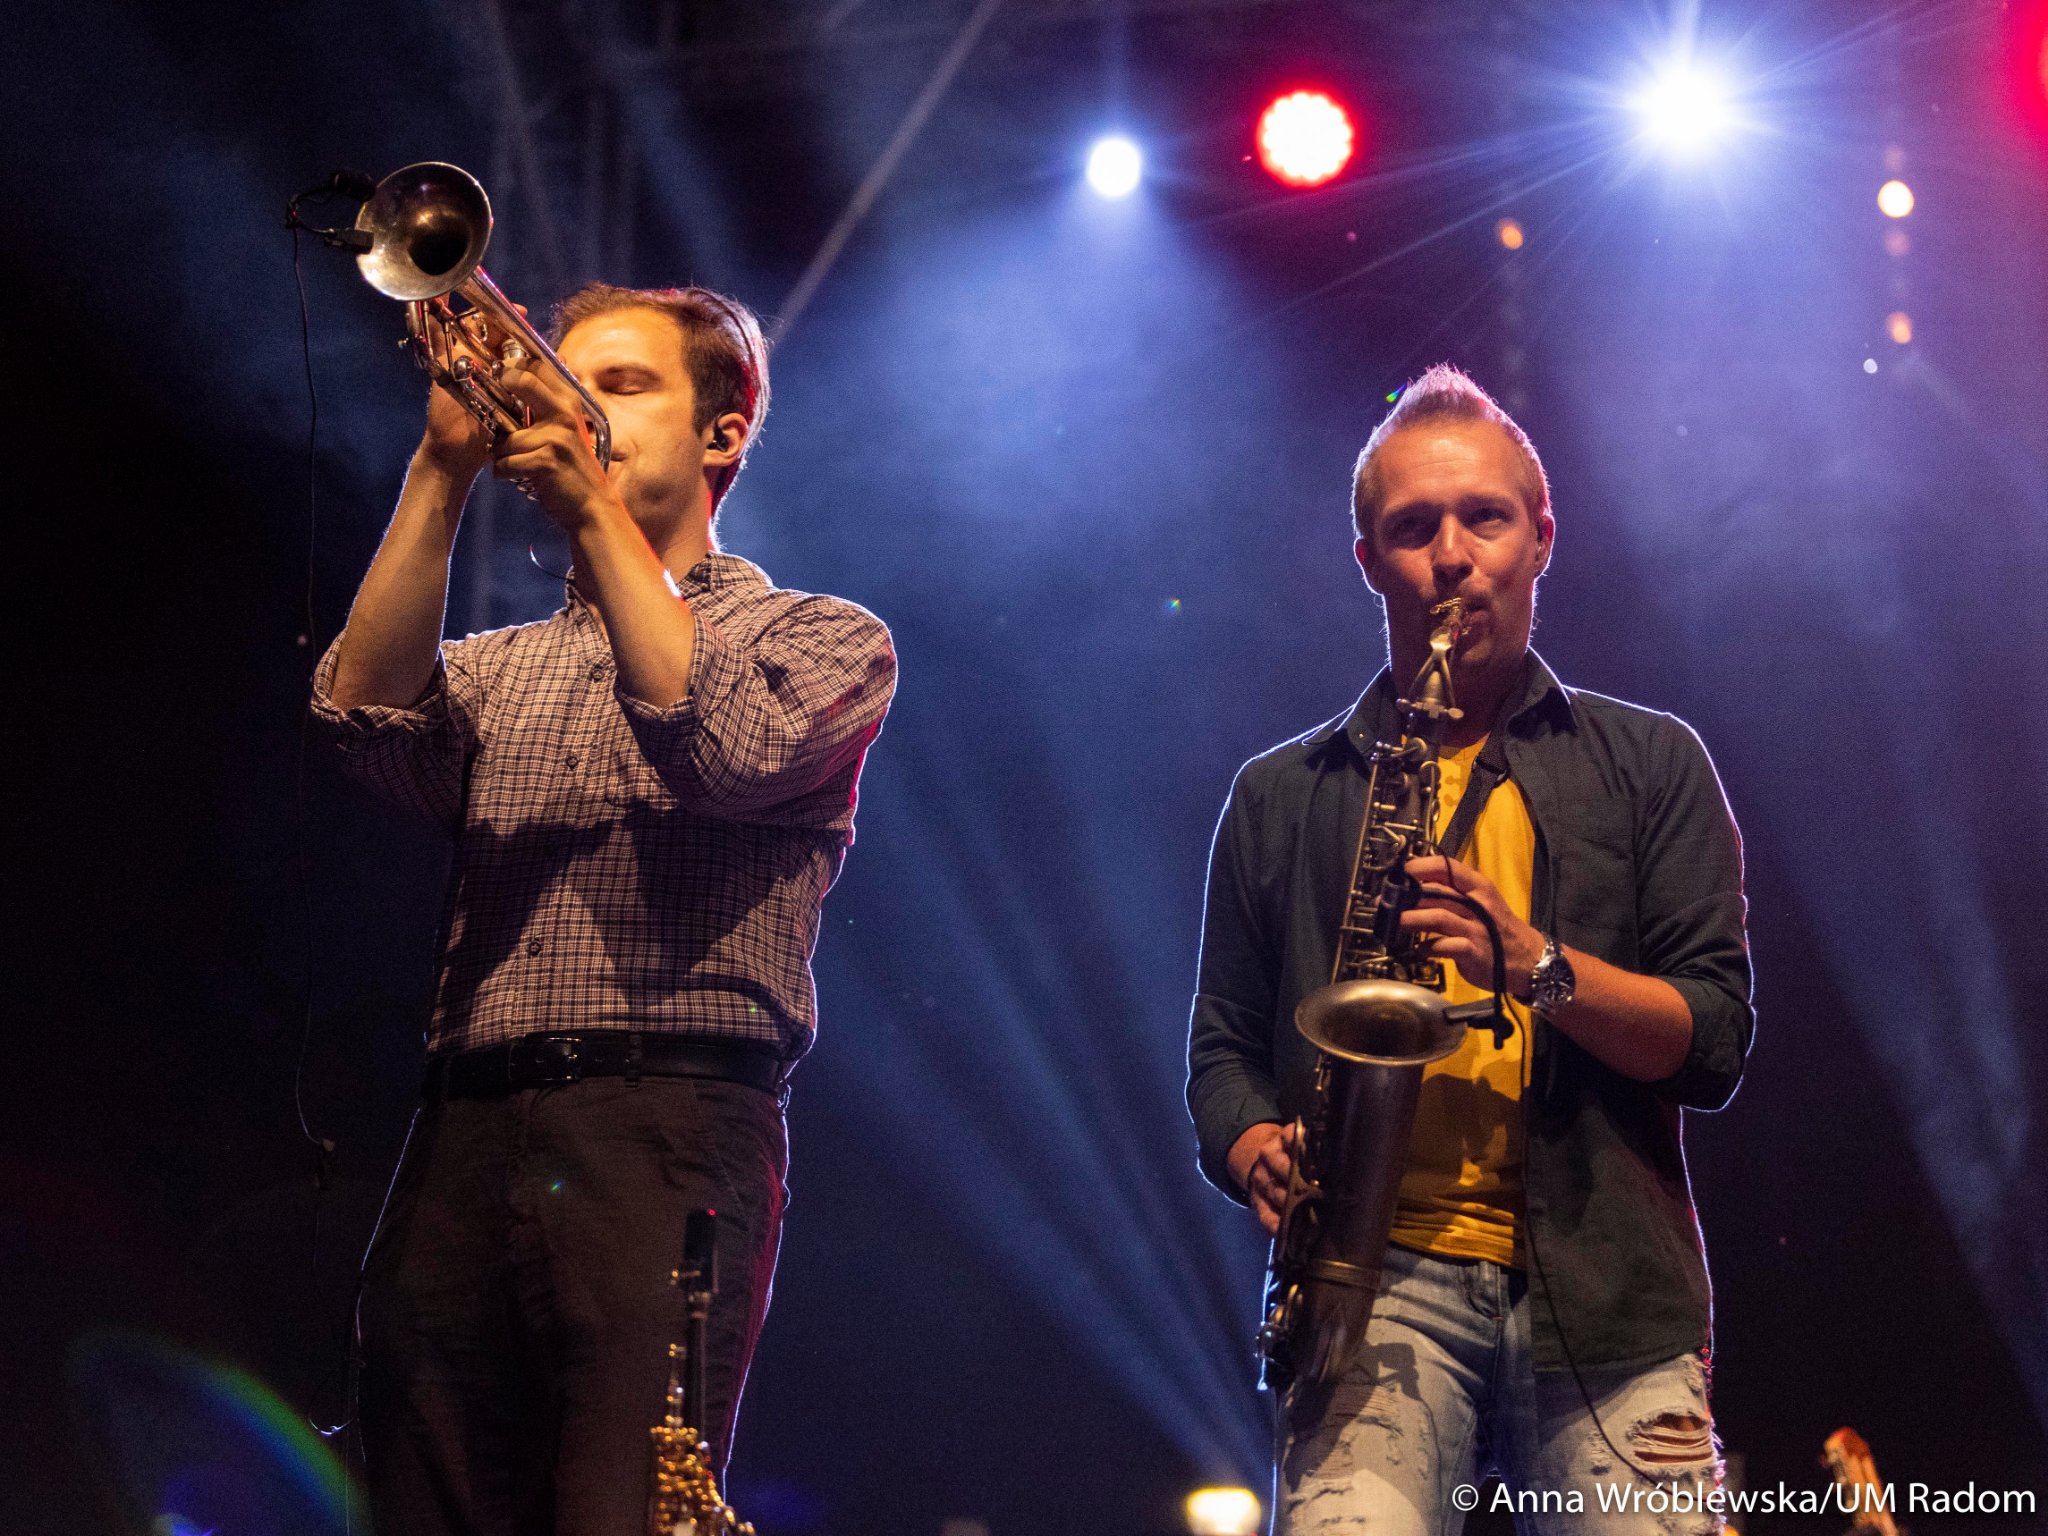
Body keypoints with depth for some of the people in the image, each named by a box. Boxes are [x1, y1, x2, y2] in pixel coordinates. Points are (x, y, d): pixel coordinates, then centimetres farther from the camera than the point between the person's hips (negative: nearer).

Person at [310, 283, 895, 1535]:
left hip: (668, 1137, -4)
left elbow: (722, 750, -9)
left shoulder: (824, 639, 14)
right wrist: (443, 476, -3)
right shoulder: (499, 666, 25)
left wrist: (596, 508, -7)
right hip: (465, 1142, 4)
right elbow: (369, 716, 2)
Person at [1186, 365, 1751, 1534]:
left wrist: (1540, 967, -10)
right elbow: (1223, 1045, 19)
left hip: (1609, 1299, 1)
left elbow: (1715, 1040, 7)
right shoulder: (1283, 798, 19)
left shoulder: (1649, 765, 15)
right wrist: (1261, 1153, -3)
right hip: (1379, 1283, 0)